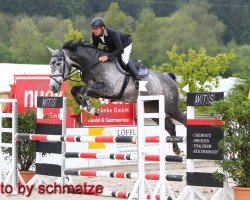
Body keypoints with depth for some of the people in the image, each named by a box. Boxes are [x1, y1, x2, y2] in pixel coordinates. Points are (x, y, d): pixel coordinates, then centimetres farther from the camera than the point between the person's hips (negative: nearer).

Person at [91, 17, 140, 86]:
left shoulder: (112, 33, -43)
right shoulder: (94, 35, -24)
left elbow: (121, 50, -45)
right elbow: (94, 47, -7)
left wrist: (107, 57, -51)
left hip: (125, 44, -7)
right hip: (112, 47, 7)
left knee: (124, 59, -26)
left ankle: (137, 79, -15)